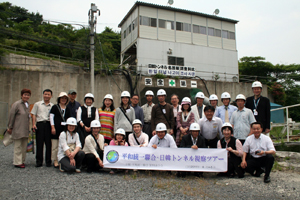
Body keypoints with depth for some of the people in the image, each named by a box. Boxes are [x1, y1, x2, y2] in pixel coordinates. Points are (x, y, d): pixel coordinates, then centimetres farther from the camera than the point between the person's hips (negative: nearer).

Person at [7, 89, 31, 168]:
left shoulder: (27, 104, 12)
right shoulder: (17, 104, -8)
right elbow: (11, 116, -7)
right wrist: (10, 127, -4)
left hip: (25, 130, 7)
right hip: (17, 130, -7)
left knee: (24, 146, 10)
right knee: (18, 146, 0)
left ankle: (22, 161, 19)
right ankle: (17, 162, 6)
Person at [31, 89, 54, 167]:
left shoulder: (53, 106, 12)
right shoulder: (37, 104, 14)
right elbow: (34, 115, 10)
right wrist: (34, 124, -2)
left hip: (49, 124, 0)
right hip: (40, 124, 0)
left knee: (49, 143, 0)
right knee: (39, 143, 0)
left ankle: (48, 161, 10)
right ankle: (39, 161, 9)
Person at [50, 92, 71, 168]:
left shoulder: (67, 109, 16)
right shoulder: (55, 107, 4)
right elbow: (51, 117, 0)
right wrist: (52, 127, -8)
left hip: (64, 129, 4)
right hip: (56, 128, -4)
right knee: (55, 146, -1)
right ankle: (55, 161, 7)